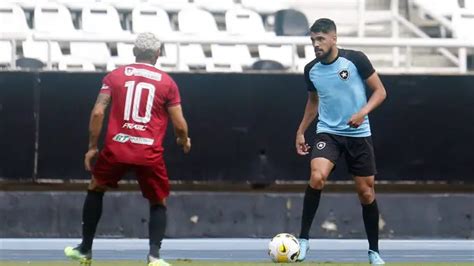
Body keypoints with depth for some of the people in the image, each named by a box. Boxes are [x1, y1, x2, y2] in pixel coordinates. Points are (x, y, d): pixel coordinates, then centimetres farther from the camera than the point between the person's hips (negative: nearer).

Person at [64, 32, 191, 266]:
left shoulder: (115, 76, 6)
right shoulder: (167, 83, 4)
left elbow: (98, 112, -1)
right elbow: (179, 124, 3)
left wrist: (92, 147, 8)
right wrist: (184, 141, 25)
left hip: (116, 148, 1)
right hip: (150, 153, -1)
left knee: (95, 189, 25)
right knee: (159, 203, 17)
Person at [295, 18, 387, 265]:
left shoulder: (355, 59, -11)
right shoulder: (311, 70, 1)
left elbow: (380, 91, -6)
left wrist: (363, 112, -22)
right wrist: (301, 131, 16)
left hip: (358, 134, -1)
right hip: (328, 133, 1)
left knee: (366, 192, 3)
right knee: (317, 177, -26)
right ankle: (303, 239, -16)